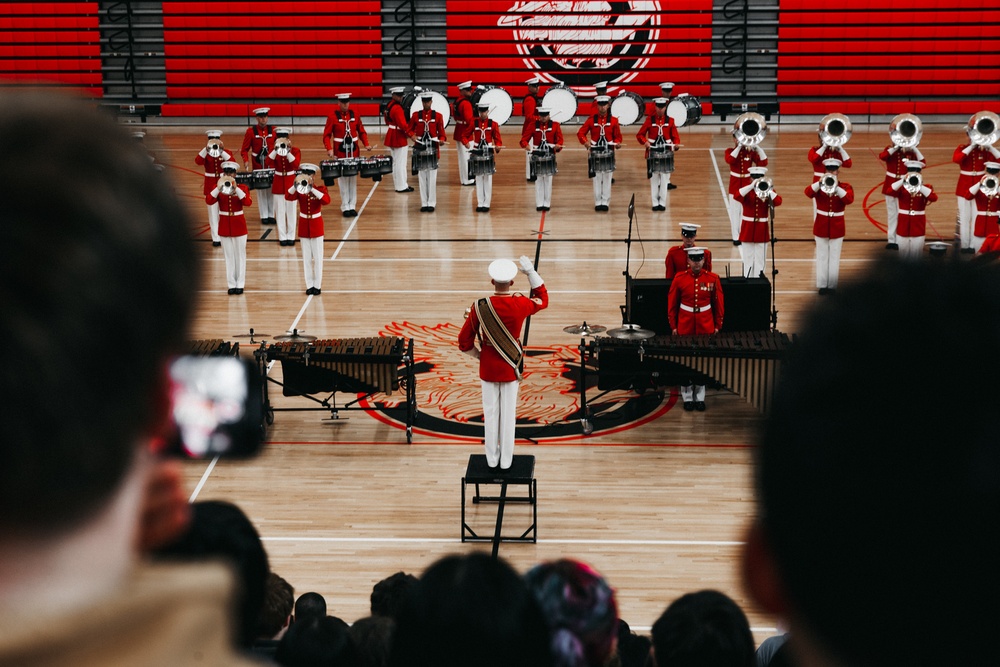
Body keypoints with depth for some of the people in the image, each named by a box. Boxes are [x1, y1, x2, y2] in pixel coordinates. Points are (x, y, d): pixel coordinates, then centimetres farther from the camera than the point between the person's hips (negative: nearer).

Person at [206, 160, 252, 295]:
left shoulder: (242, 187, -2)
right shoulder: (218, 187, 0)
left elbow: (247, 202, -20)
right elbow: (209, 201, -16)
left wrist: (235, 188, -28)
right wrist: (219, 188, -27)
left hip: (239, 224, -1)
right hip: (224, 225, 1)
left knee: (240, 254, 3)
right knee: (229, 255, 5)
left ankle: (240, 284, 9)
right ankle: (231, 284, 10)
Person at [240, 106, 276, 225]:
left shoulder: (273, 130, 1)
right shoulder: (251, 131, -4)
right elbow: (245, 149, -2)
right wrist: (246, 161, -18)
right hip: (258, 165, -2)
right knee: (261, 190, 3)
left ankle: (271, 215, 14)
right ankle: (264, 216, 10)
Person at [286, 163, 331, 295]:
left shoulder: (321, 188, -6)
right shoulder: (299, 190, -1)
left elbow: (326, 200, -26)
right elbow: (288, 197, -20)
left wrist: (311, 189, -32)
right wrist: (296, 185, -35)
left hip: (316, 224, -2)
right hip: (303, 225, 2)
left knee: (317, 257, 1)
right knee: (307, 257, 6)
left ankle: (317, 285, 8)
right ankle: (309, 285, 12)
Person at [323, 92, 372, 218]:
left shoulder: (355, 116, 3)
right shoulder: (333, 117, -5)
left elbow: (362, 132, 10)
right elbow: (327, 135, -7)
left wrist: (366, 144, -6)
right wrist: (329, 149, -22)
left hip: (353, 152, 3)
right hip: (340, 153, -3)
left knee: (353, 179, 7)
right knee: (343, 180, 1)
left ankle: (352, 206, 14)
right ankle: (345, 207, 8)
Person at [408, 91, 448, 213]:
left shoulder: (437, 116, 1)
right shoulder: (415, 115, 4)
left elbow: (441, 132, 3)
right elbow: (410, 129, 13)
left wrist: (442, 140, -17)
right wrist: (412, 135, -8)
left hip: (433, 148, -1)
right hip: (420, 148, 1)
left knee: (432, 176, -2)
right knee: (422, 176, 4)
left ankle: (431, 203, 3)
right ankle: (424, 203, 9)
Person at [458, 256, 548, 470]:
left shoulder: (480, 307, -16)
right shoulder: (520, 305, -17)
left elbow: (464, 342, -9)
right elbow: (543, 300, 7)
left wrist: (479, 355, 10)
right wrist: (531, 272, 2)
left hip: (488, 369, 0)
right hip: (511, 368, 0)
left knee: (491, 412, 13)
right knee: (508, 413, 10)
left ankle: (492, 459, 22)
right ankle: (506, 460, 18)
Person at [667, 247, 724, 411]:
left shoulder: (713, 279, -3)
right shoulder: (679, 279, -4)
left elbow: (719, 304, 4)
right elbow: (671, 304, 2)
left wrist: (718, 326, 3)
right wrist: (673, 326, 0)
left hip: (706, 327, 0)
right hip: (685, 327, 0)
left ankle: (700, 397, 14)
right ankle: (687, 398, 14)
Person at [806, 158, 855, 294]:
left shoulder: (845, 186, -1)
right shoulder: (819, 185, 0)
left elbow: (849, 199, -22)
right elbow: (808, 192, -21)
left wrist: (836, 187, -32)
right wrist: (821, 183, -35)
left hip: (837, 227, 0)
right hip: (821, 226, 0)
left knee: (834, 257, 4)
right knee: (822, 256, 5)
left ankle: (832, 285, 9)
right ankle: (822, 285, 10)